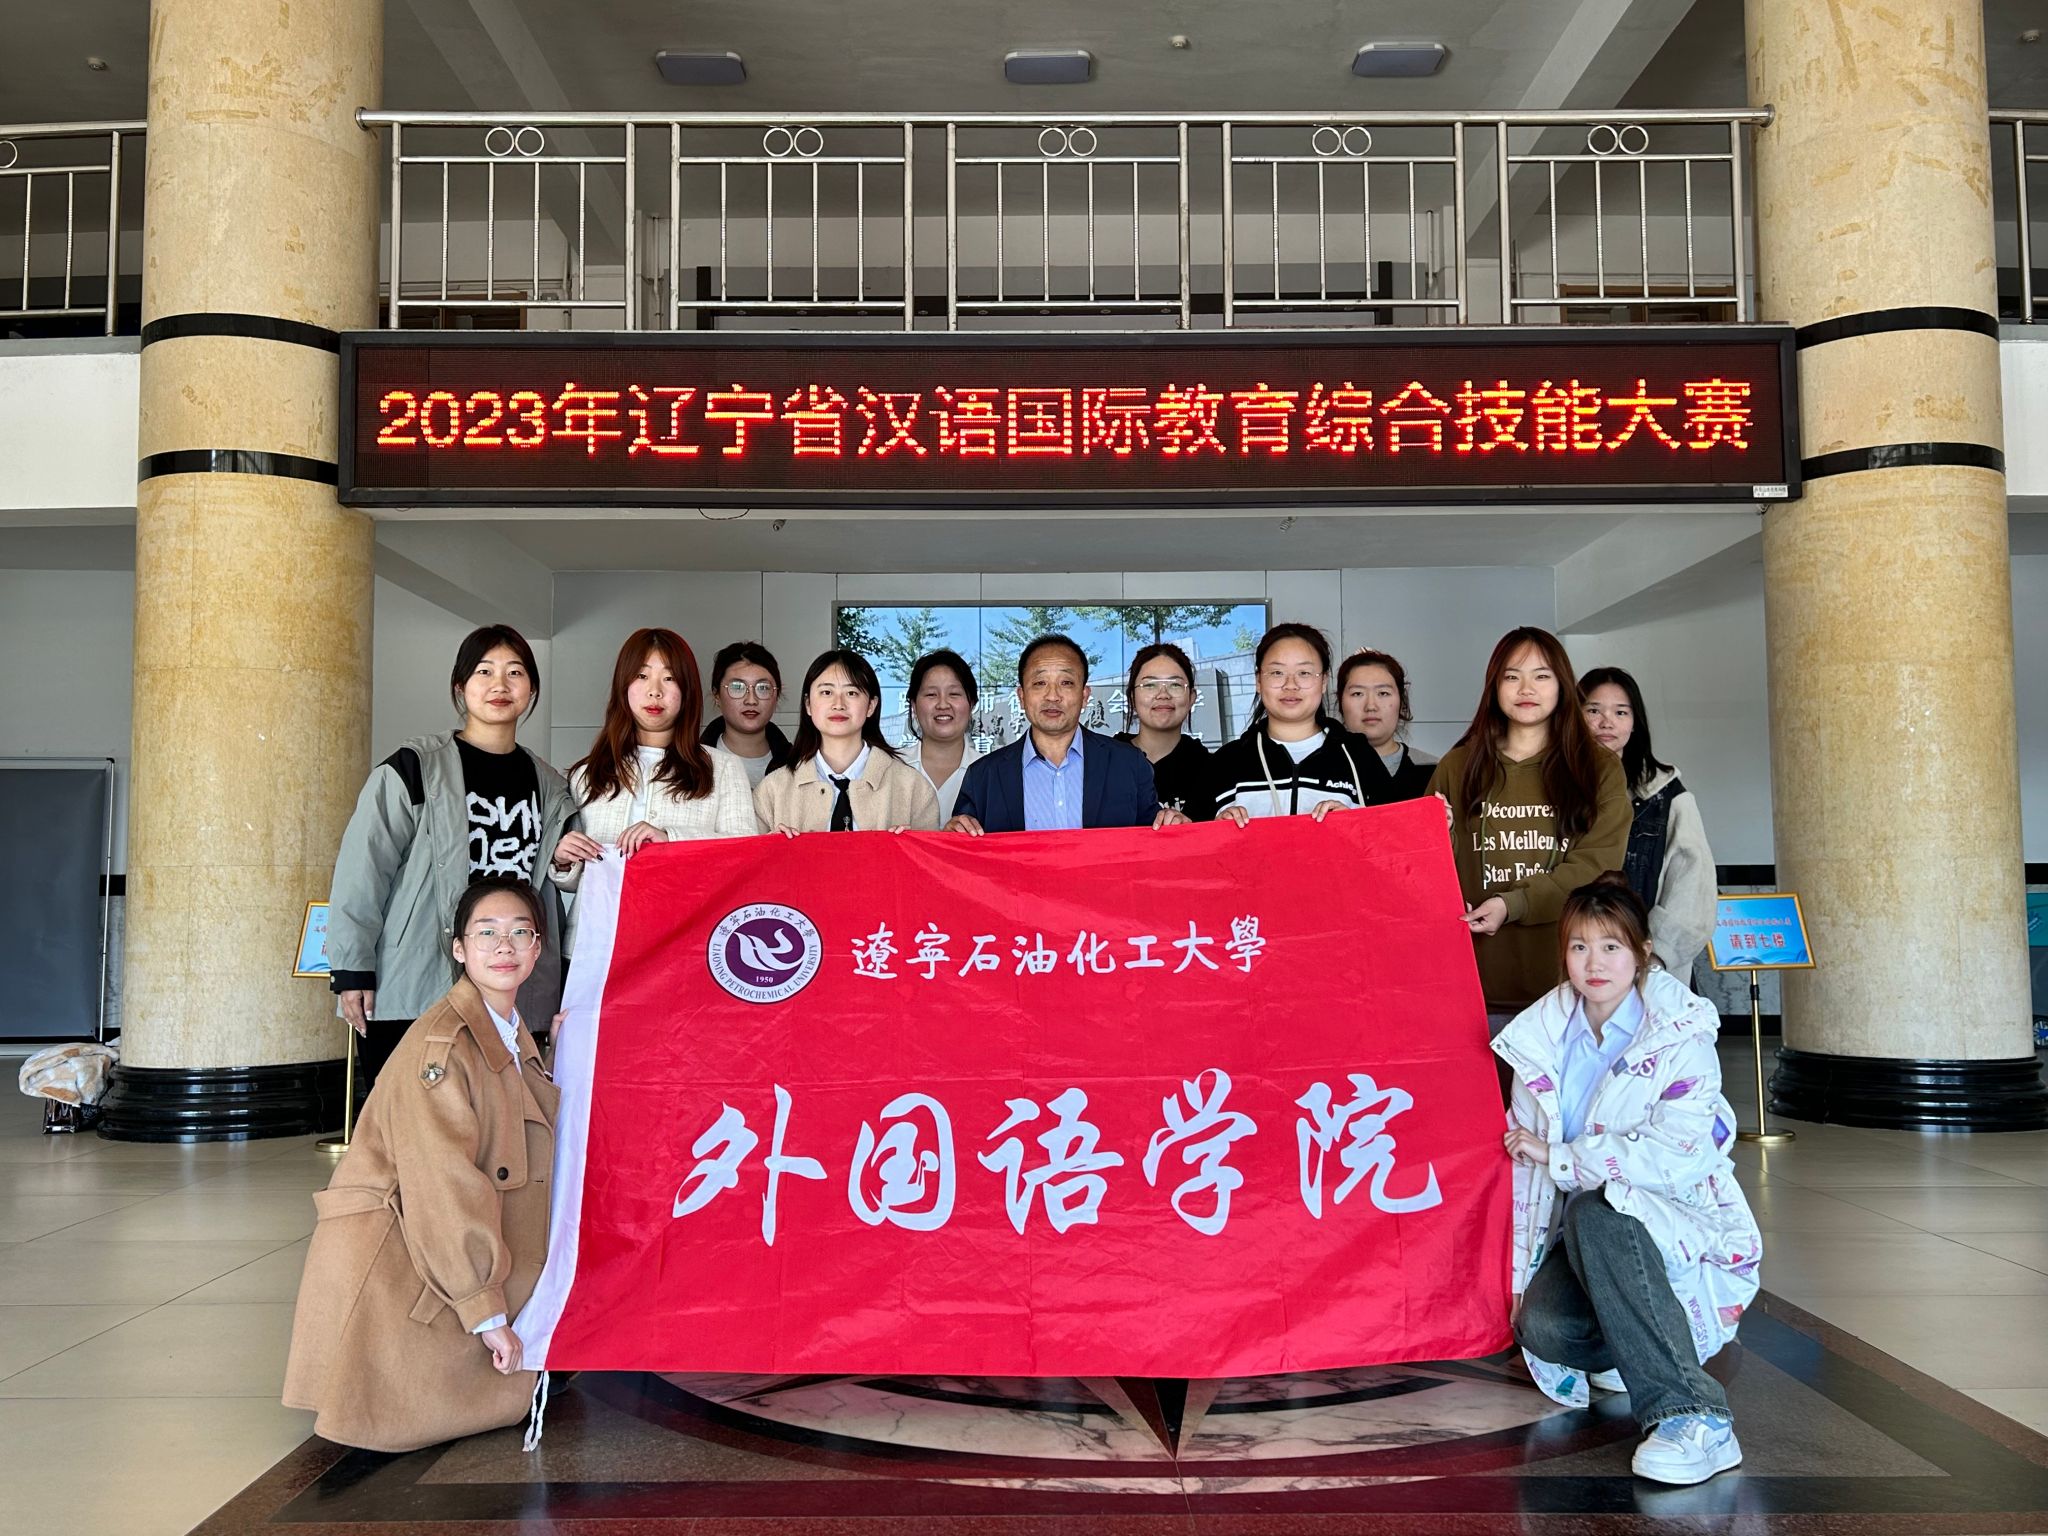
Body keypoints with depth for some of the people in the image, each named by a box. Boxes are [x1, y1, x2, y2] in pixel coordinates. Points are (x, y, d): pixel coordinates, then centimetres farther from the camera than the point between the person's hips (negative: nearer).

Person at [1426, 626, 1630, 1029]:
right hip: (1482, 982, 1)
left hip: (1570, 977, -1)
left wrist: (1512, 905, -15)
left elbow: (1597, 866, -4)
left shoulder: (1600, 769, 8)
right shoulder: (1458, 767, 12)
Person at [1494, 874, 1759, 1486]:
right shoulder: (1543, 1039, 2)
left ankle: (1690, 1414, -35)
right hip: (1586, 1241, 4)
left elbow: (1672, 1157, -25)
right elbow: (1525, 1167, 6)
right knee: (1543, 1328, -26)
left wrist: (1556, 1154, -16)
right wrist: (1521, 1278, 4)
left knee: (1596, 1212, -36)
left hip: (1685, 1232, -4)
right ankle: (1627, 1352, 10)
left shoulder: (1681, 1036, -11)